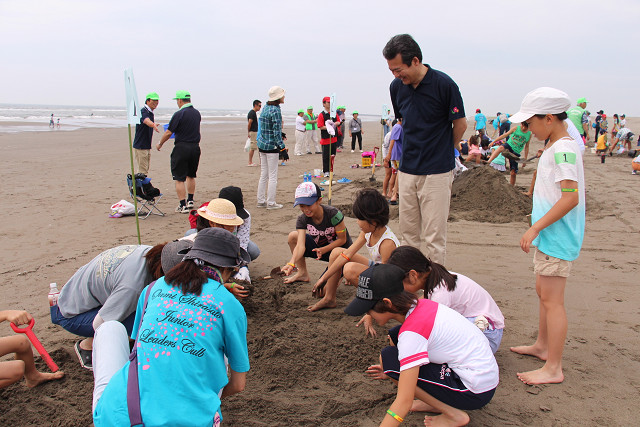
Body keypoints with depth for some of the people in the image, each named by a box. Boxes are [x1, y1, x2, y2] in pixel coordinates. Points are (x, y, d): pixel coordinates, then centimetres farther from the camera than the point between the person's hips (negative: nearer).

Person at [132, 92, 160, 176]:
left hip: (147, 146, 9)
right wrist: (153, 125, -59)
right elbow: (146, 121, -42)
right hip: (140, 147, -9)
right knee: (141, 171, -9)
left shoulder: (151, 113, 12)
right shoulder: (143, 111, -17)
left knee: (146, 170, 15)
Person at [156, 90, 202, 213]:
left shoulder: (179, 114, -13)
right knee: (191, 175, 21)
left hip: (181, 148, -7)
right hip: (195, 147, 7)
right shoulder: (197, 113, 8)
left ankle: (183, 205, -1)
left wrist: (160, 144, 6)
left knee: (179, 178, 0)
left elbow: (168, 133, -10)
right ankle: (190, 201, 26)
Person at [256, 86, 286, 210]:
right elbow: (276, 131, -19)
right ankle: (271, 203, 4)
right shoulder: (275, 110, -15)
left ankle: (261, 201, 20)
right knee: (273, 176, -1)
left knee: (263, 175, 14)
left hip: (262, 145, 9)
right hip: (271, 146, -9)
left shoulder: (266, 108, 12)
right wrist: (282, 146, -18)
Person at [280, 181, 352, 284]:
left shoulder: (333, 214, -27)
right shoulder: (302, 219, -16)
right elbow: (301, 245, -29)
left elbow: (342, 239, -18)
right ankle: (302, 273, -2)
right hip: (320, 247, 5)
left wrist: (323, 250, -30)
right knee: (293, 236, -17)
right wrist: (291, 263, -47)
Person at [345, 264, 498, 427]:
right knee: (395, 335, 6)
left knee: (388, 357, -13)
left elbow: (404, 402, -27)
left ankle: (452, 413, -4)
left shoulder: (411, 332, -26)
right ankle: (439, 400, 9)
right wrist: (393, 371, 15)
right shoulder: (420, 304, -2)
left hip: (476, 392, -9)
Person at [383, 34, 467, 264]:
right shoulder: (397, 86, 3)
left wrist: (440, 151, 10)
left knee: (434, 236, -1)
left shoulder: (444, 84, -13)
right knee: (408, 229, 12)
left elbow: (460, 125, -2)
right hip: (407, 169, 5)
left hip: (437, 172, -5)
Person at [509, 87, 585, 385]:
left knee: (551, 299, -4)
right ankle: (542, 346, 38)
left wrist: (535, 227, -24)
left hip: (557, 238, -11)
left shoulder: (563, 150, -19)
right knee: (543, 291, 21)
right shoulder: (555, 147, 12)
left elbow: (571, 197, -27)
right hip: (549, 235, 11)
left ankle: (553, 368, 5)